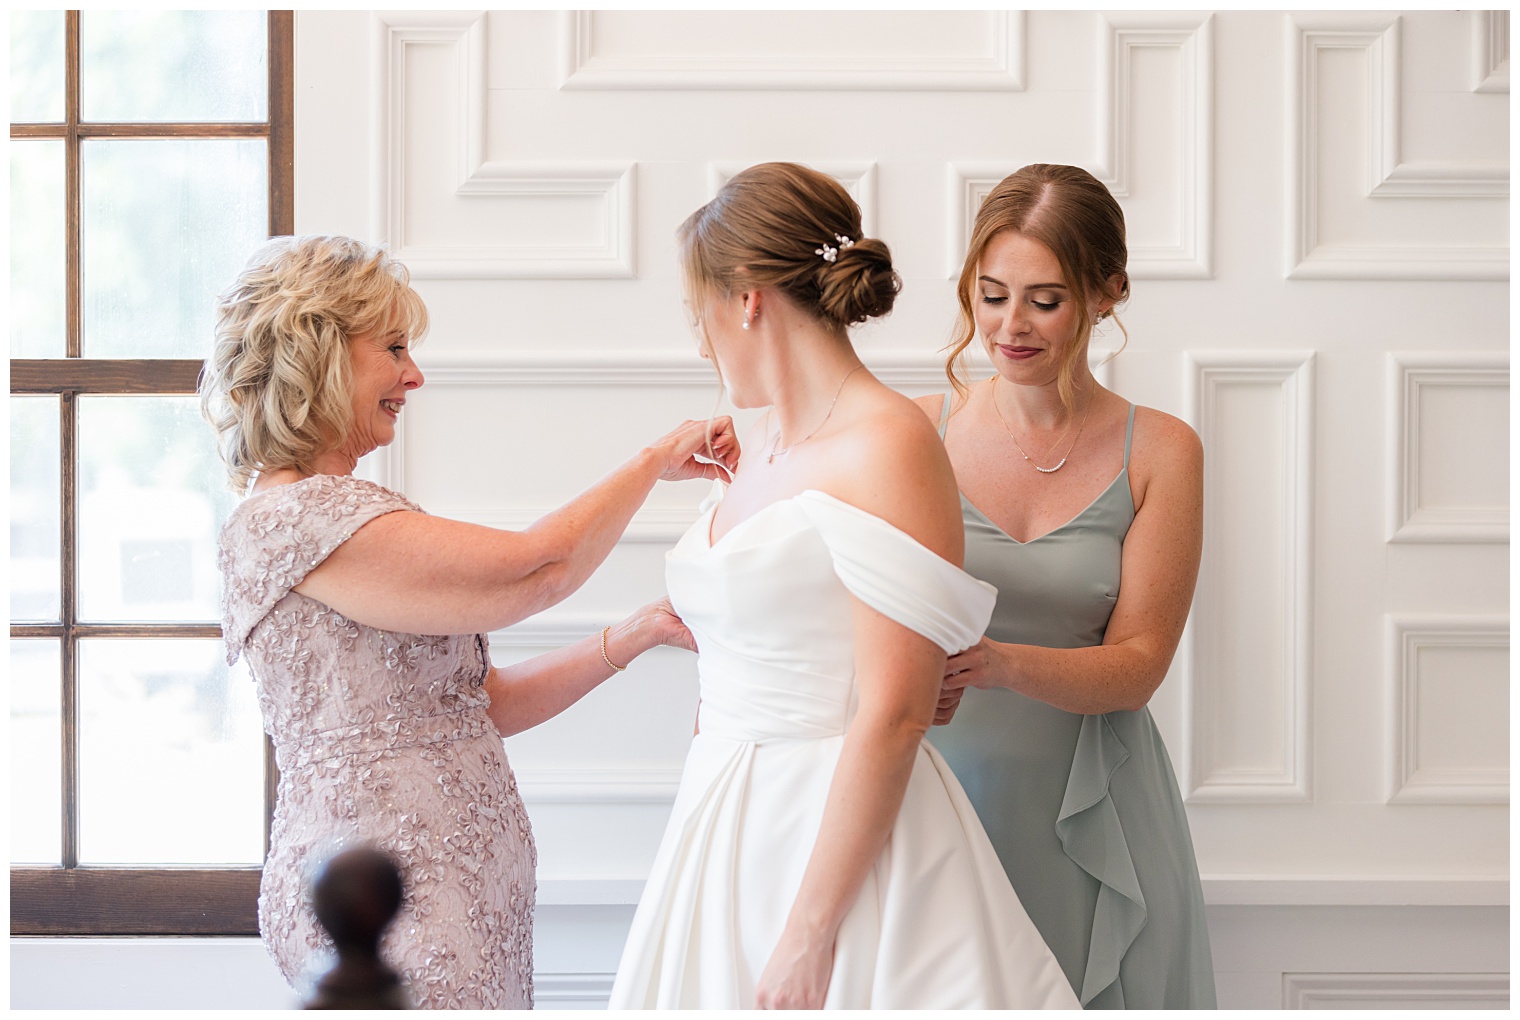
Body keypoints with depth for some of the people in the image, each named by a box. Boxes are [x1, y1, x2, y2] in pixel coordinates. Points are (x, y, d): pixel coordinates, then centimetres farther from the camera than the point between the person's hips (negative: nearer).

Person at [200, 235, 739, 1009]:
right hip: (386, 908, -10)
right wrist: (656, 461, -3)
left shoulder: (335, 512, 20)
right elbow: (533, 569, -17)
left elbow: (479, 702, 17)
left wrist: (632, 637, 6)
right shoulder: (293, 517, -13)